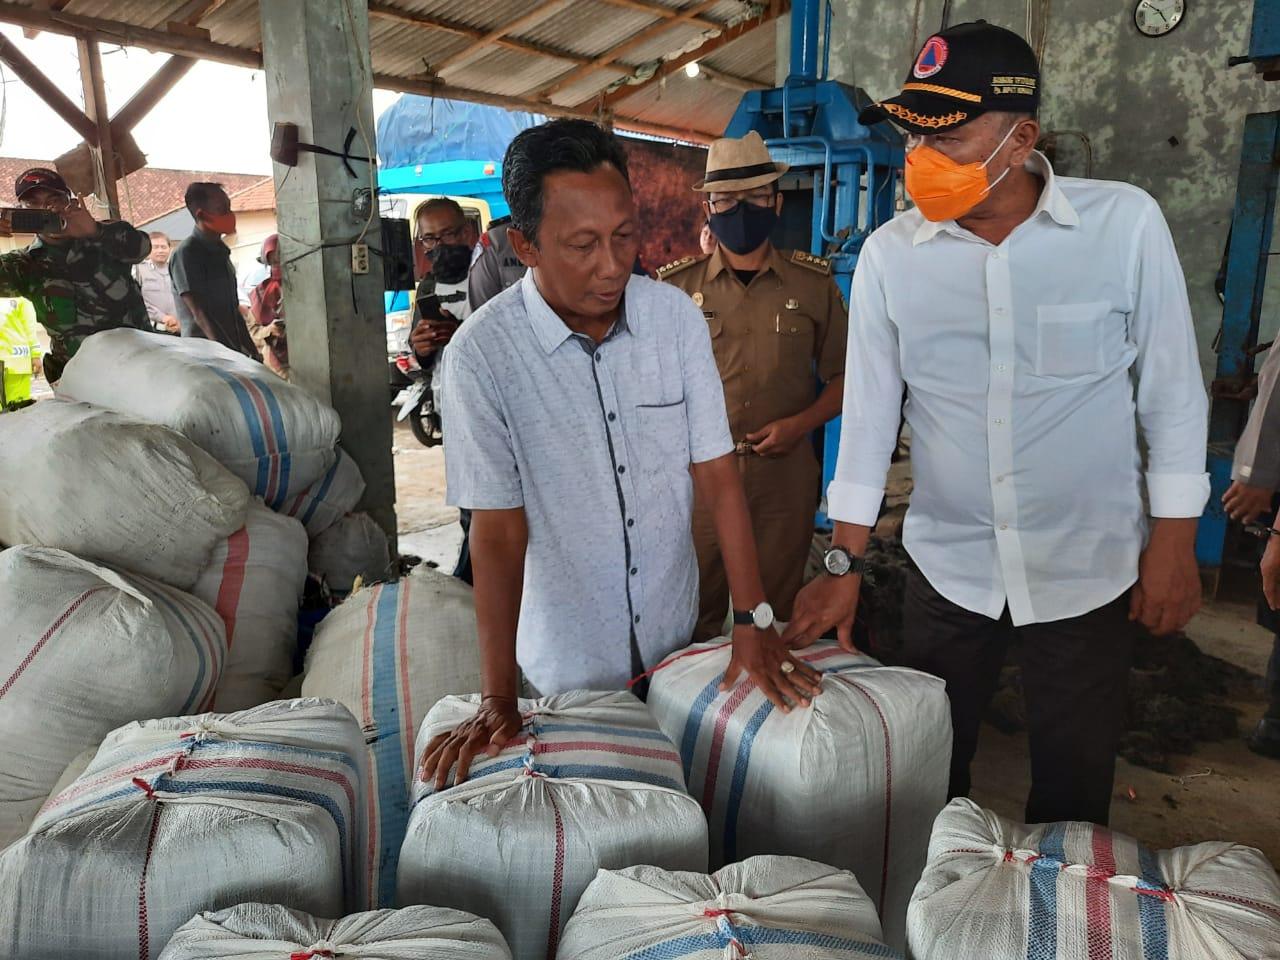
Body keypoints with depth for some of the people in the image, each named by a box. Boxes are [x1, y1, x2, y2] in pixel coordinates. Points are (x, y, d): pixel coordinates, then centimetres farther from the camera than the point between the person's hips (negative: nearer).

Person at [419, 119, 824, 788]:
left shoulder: (676, 316, -10)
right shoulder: (481, 353, -19)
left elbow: (716, 472, -8)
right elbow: (498, 527, -18)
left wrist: (753, 621, -12)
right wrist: (498, 700, -18)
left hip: (676, 636, 3)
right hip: (565, 661, -2)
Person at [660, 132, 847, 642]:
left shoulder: (814, 284, 4)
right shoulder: (675, 286, 2)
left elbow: (843, 377, 7)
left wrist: (801, 423, -9)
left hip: (785, 478, 1)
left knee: (776, 618, 14)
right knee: (692, 624, 10)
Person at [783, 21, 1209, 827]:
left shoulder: (1126, 223, -10)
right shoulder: (889, 253, -7)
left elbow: (1172, 390, -2)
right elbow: (869, 410, -2)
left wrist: (1174, 542, -2)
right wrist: (845, 562, -1)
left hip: (1088, 567, -1)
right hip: (947, 566, 2)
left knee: (1075, 783, 14)